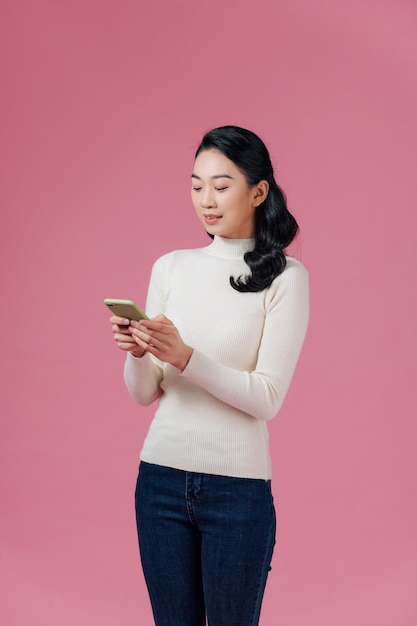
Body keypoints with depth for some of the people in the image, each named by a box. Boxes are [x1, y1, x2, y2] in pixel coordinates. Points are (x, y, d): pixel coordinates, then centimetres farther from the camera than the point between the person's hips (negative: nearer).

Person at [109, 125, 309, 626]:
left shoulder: (284, 277, -5)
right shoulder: (170, 267, 6)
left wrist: (184, 355, -23)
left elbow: (268, 398, -12)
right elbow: (144, 394, 7)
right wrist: (138, 353, -15)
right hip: (160, 474, 4)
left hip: (238, 484, -3)